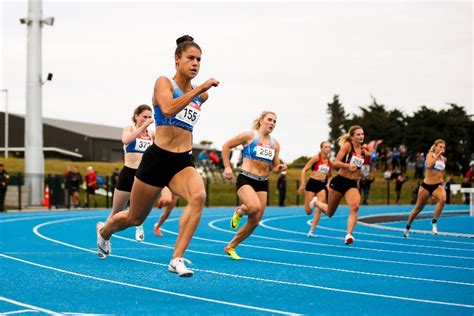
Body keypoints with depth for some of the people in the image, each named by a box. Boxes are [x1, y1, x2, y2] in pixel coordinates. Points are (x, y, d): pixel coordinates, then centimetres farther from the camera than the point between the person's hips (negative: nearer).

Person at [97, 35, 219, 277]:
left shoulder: (201, 95, 8)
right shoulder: (164, 83, -7)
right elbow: (168, 109, -28)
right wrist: (198, 89, -30)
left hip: (183, 162, 4)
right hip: (157, 159, -3)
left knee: (198, 196, -31)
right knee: (135, 219, 13)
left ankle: (177, 259, -28)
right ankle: (104, 231, 48)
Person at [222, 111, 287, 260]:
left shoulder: (275, 144, 12)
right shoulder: (249, 136, -2)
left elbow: (274, 166, 21)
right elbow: (226, 146, 2)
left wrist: (279, 168, -2)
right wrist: (227, 167, -4)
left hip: (263, 182, 6)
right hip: (245, 179, -6)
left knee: (254, 221, 1)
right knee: (254, 207, -33)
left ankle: (230, 247, 19)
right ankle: (239, 211, 4)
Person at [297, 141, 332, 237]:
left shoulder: (330, 162, 8)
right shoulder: (316, 158, -6)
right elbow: (304, 170, -8)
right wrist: (303, 184, -14)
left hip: (322, 185, 4)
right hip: (312, 183, -4)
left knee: (319, 210, -9)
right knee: (308, 211, -1)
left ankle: (311, 231, -2)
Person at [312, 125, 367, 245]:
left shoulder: (363, 151, 7)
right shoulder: (347, 146, -9)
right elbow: (335, 163, -15)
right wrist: (348, 165, -33)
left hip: (352, 184, 3)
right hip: (340, 180, -3)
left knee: (355, 207, -26)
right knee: (330, 213, 12)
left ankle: (349, 235, -29)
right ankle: (316, 202, 44)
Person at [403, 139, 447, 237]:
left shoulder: (444, 159, 7)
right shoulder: (430, 155, -6)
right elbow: (429, 165, -28)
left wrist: (441, 178, 13)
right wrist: (437, 155, -24)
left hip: (437, 186, 3)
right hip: (426, 186, -3)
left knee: (443, 199, -32)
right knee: (418, 208, 10)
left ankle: (434, 222, -19)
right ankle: (407, 227, 33)